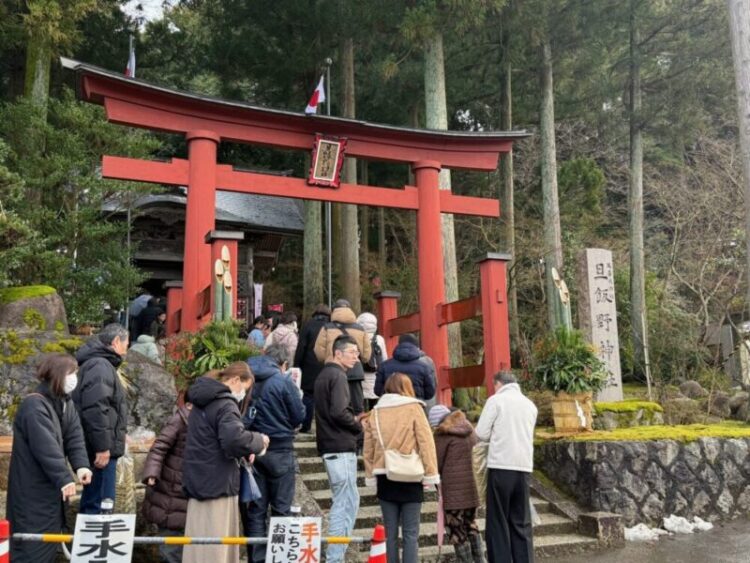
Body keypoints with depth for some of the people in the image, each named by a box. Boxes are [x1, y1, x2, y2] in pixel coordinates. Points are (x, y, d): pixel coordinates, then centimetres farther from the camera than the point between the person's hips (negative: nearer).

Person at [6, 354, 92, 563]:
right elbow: (46, 447, -28)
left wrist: (81, 465, -16)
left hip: (51, 485, 9)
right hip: (32, 488, -9)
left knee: (50, 535, 17)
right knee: (32, 539, -5)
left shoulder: (66, 403, 8)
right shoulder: (34, 406, -22)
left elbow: (74, 437, 0)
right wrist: (64, 478, -28)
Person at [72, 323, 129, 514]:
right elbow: (95, 409, -24)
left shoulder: (100, 364, 18)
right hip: (102, 449, -11)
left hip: (100, 447, 11)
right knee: (101, 503, -6)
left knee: (92, 501, 17)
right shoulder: (100, 366, -15)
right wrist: (102, 447, -23)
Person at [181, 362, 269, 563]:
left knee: (201, 545, 13)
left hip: (199, 480, 9)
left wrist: (243, 452, 9)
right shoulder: (225, 404, -16)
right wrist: (259, 441, -13)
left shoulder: (203, 401, 14)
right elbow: (234, 439, -32)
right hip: (217, 483, -9)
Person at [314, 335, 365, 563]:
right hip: (341, 447, -10)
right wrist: (358, 425, -6)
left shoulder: (323, 375, 18)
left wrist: (353, 420, 10)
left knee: (344, 502, 15)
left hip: (329, 445, 10)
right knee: (346, 504, -5)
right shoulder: (338, 376, -12)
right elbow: (339, 412, -22)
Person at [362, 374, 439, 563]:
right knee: (410, 533, 2)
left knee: (390, 532, 9)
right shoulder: (413, 409, -3)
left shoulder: (375, 413, 7)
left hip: (385, 478, 3)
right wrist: (430, 473, -5)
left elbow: (368, 449, 8)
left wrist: (371, 475, 14)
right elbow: (426, 442, -8)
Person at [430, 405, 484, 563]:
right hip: (471, 486, 8)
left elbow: (437, 463, -4)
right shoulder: (468, 429, 14)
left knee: (456, 530, 0)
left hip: (453, 488, -8)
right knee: (471, 526, 19)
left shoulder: (443, 433, -7)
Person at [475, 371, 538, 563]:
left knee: (498, 522, 3)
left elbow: (481, 434, -4)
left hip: (501, 466, -5)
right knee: (521, 522, 11)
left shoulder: (495, 400, -2)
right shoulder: (530, 405, 15)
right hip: (524, 467, 5)